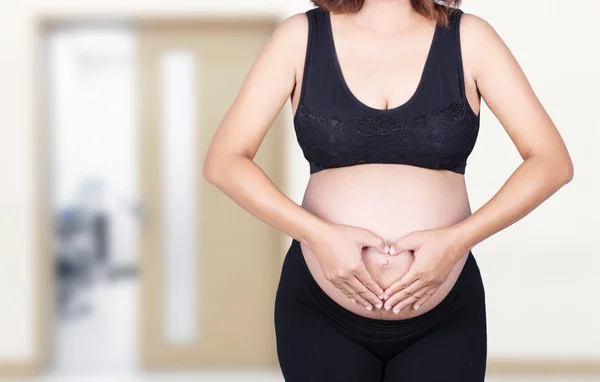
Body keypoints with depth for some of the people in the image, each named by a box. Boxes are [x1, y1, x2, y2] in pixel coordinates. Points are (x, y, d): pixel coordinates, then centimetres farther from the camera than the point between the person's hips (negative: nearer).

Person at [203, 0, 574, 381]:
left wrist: (456, 240, -18)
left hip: (444, 318, 0)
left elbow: (553, 161, -6)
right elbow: (223, 161, -6)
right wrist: (319, 235, -19)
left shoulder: (469, 37, -3)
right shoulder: (302, 36, -3)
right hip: (320, 311, 0)